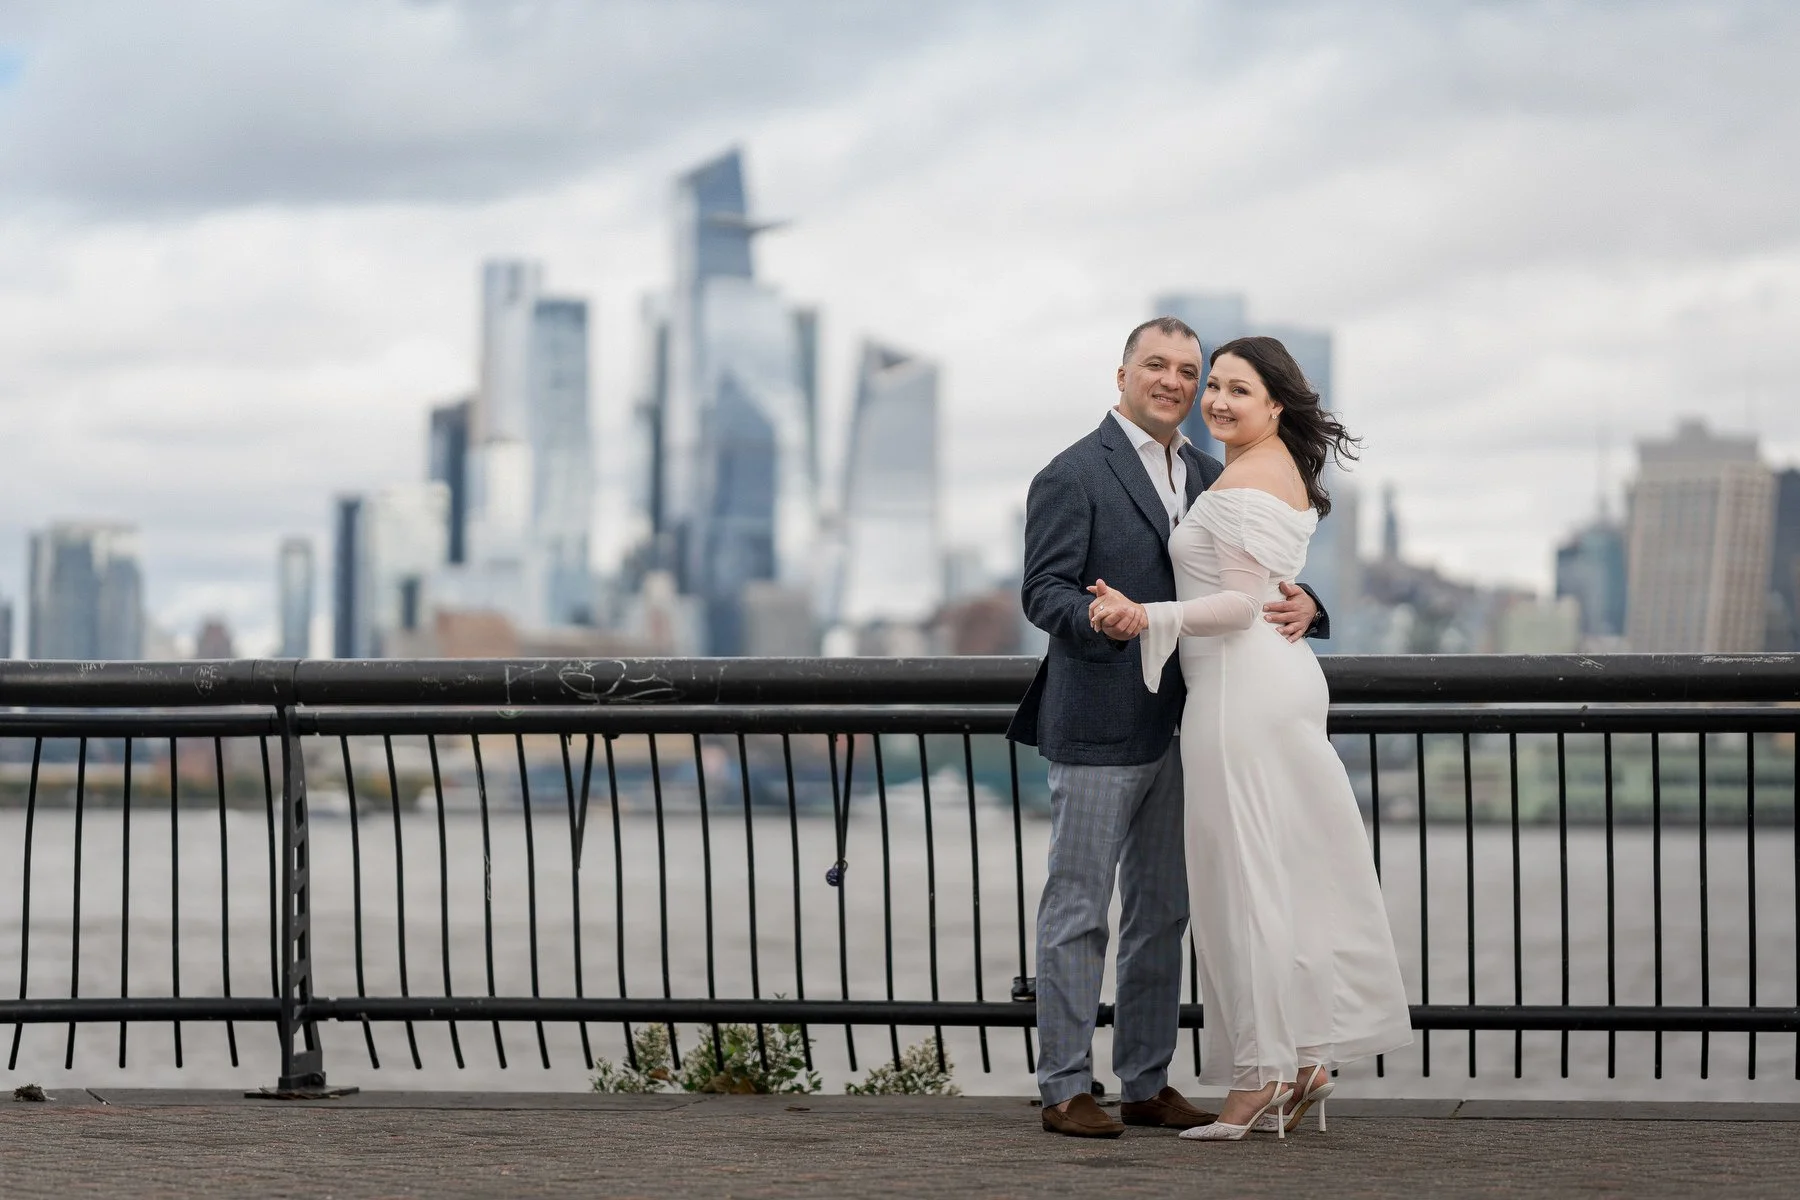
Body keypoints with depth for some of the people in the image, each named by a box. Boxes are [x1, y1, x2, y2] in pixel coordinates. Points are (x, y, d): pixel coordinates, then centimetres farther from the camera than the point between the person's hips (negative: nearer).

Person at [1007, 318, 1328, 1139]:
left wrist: (1298, 604, -12)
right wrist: (1098, 619, -33)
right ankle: (1065, 1089, 3)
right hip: (1099, 730, -7)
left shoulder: (1210, 479, 14)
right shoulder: (1073, 476, -6)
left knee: (1162, 914, 11)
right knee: (1078, 912, -2)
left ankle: (1147, 1083, 19)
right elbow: (1043, 590, -12)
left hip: (1180, 729, 7)